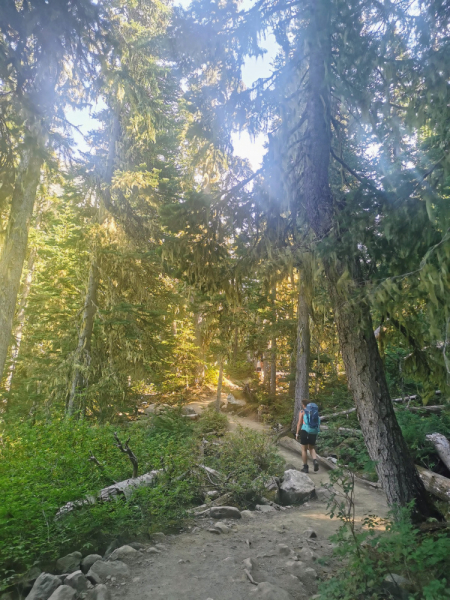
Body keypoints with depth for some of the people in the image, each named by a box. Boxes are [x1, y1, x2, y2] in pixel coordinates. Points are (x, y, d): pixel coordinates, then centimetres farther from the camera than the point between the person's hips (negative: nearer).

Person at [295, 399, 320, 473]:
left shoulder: (302, 411, 0)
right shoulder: (315, 411, 13)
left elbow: (299, 423, -6)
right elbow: (318, 423, 13)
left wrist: (297, 433, -1)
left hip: (305, 431, -4)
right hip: (314, 432, 4)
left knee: (304, 449, 8)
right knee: (312, 448, 17)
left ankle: (305, 467, 10)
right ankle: (315, 461, -10)